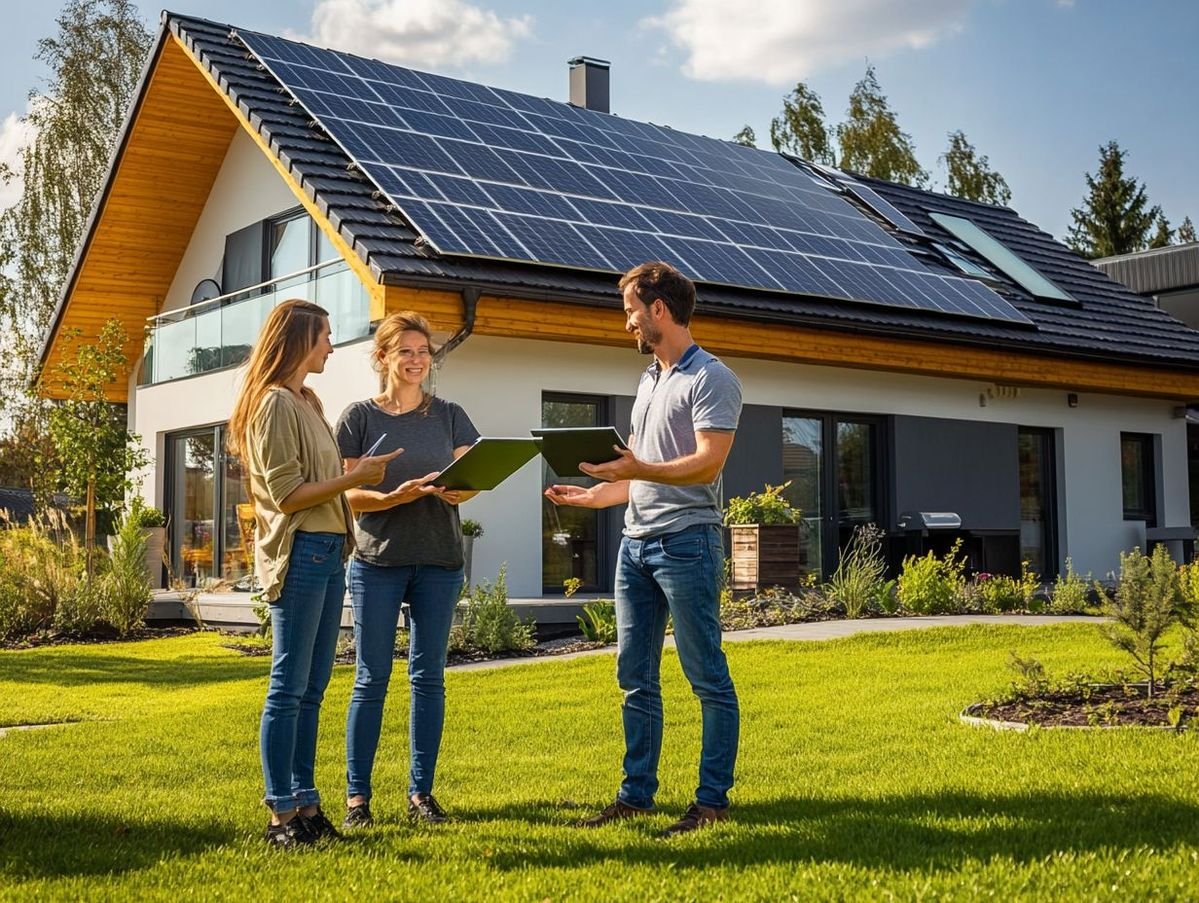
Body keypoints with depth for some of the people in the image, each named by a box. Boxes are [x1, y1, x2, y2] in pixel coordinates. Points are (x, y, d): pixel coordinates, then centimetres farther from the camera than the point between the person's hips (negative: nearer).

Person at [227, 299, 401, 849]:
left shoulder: (306, 402, 20)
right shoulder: (275, 403, -9)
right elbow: (288, 494, -14)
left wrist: (368, 486, 15)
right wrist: (354, 478, -12)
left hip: (328, 551, 9)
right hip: (299, 552, -9)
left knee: (312, 689, 11)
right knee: (290, 687, -5)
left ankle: (305, 804, 17)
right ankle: (281, 815, 1)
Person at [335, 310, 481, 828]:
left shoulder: (449, 416, 10)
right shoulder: (359, 417, 3)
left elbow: (470, 479, 6)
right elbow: (349, 495, -2)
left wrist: (454, 490, -18)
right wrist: (393, 497, -20)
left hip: (438, 561, 2)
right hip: (377, 559, -2)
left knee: (428, 677, 5)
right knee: (371, 677, 0)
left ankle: (421, 792, 13)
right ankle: (357, 795, 7)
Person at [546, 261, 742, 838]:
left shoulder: (711, 379, -7)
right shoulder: (648, 381, 20)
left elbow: (706, 465, -18)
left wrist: (638, 470, -28)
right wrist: (595, 494, 16)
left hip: (686, 540, -9)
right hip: (635, 542, 9)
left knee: (707, 677, -2)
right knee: (635, 677, 11)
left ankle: (713, 800, 4)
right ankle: (636, 794, 19)